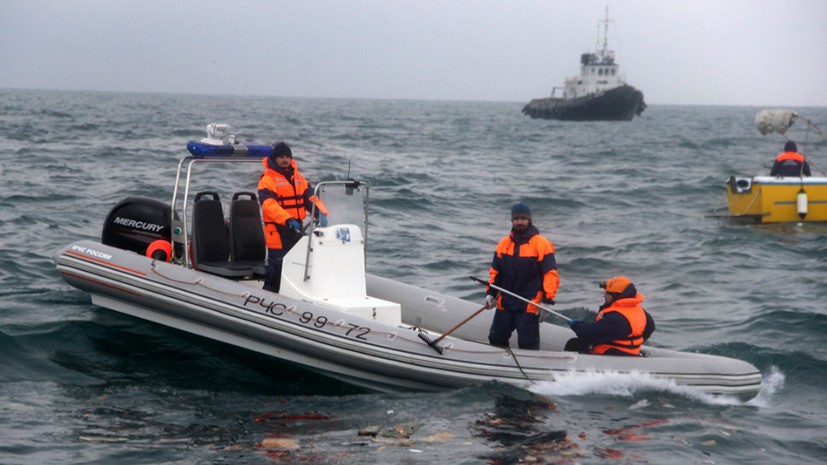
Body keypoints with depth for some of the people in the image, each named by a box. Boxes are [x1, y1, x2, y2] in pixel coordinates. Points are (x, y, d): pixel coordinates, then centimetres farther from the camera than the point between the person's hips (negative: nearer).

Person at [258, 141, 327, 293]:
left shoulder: (298, 178, 15)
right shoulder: (267, 180, -8)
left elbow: (310, 197, 8)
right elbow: (269, 204, -22)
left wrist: (321, 213, -13)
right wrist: (288, 220, -35)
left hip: (296, 230, 7)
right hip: (277, 232, -7)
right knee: (276, 269, -7)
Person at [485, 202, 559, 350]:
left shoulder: (542, 244, -9)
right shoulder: (504, 244, 8)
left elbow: (550, 274, -12)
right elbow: (495, 271, 16)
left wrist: (547, 300, -19)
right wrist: (490, 293, 6)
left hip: (529, 306, -6)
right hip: (504, 303, 6)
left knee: (527, 344, -6)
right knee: (496, 339, 13)